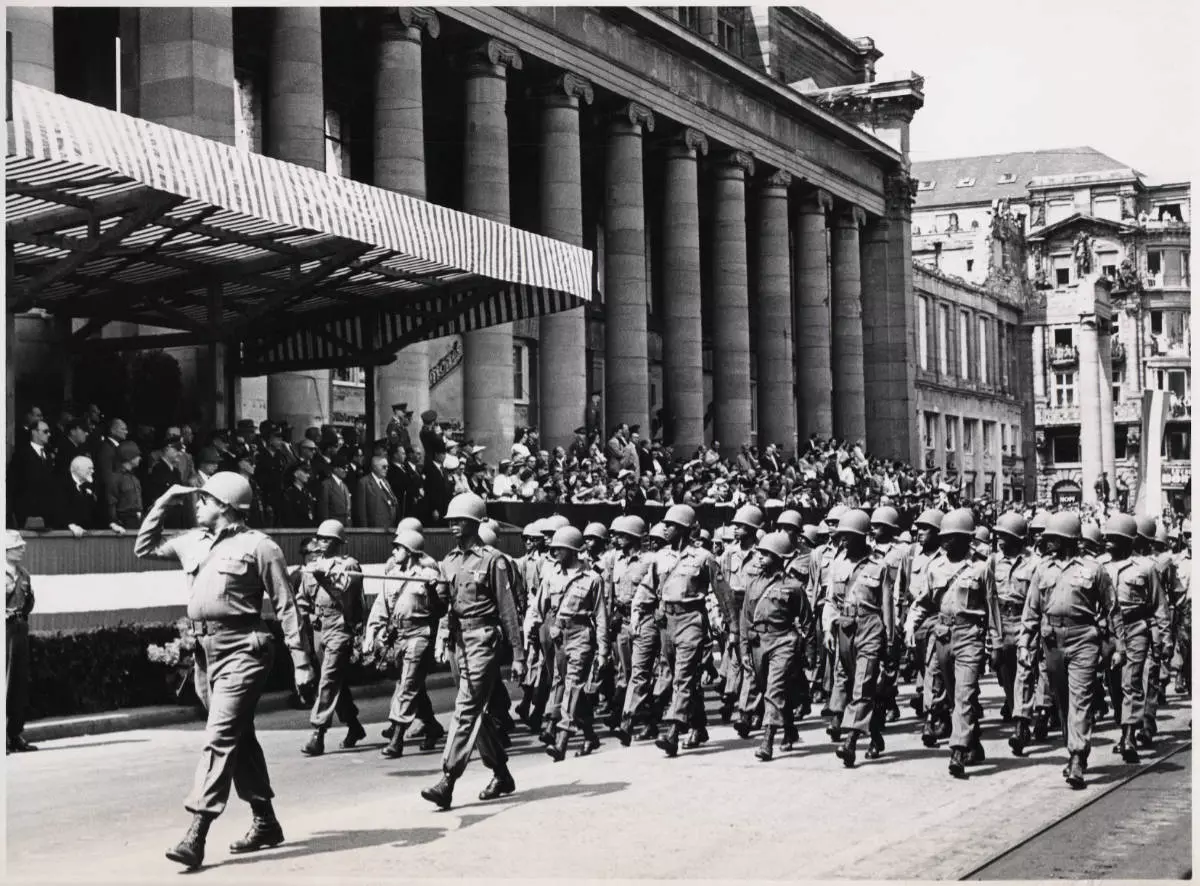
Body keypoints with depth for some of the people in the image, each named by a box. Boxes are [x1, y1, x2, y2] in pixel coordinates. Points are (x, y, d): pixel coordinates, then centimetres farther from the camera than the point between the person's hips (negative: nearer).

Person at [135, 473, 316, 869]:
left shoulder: (258, 546, -6)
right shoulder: (193, 542, 14)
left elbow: (286, 607, -6)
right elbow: (144, 549, 25)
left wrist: (301, 663, -10)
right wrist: (164, 502, 14)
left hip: (242, 651, -8)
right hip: (206, 650, 8)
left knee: (220, 739, -13)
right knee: (240, 739, 15)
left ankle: (196, 835, -17)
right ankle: (265, 823, 27)